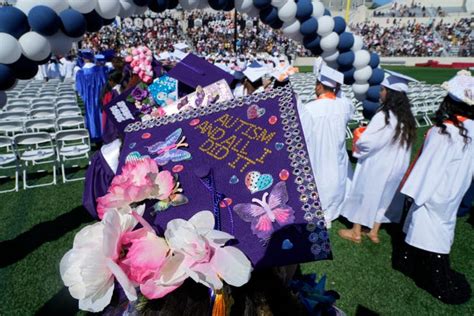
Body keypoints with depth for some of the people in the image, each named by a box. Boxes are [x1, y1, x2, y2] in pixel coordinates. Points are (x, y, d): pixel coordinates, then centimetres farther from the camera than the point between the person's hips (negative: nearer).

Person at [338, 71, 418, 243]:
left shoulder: (383, 116, -25)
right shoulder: (407, 118, -1)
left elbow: (366, 142, -27)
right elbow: (399, 143, 8)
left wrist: (357, 145, -4)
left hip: (375, 166, -7)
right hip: (395, 167, 7)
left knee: (364, 195, 10)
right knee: (383, 196, 19)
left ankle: (356, 232, 24)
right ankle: (374, 232, 31)